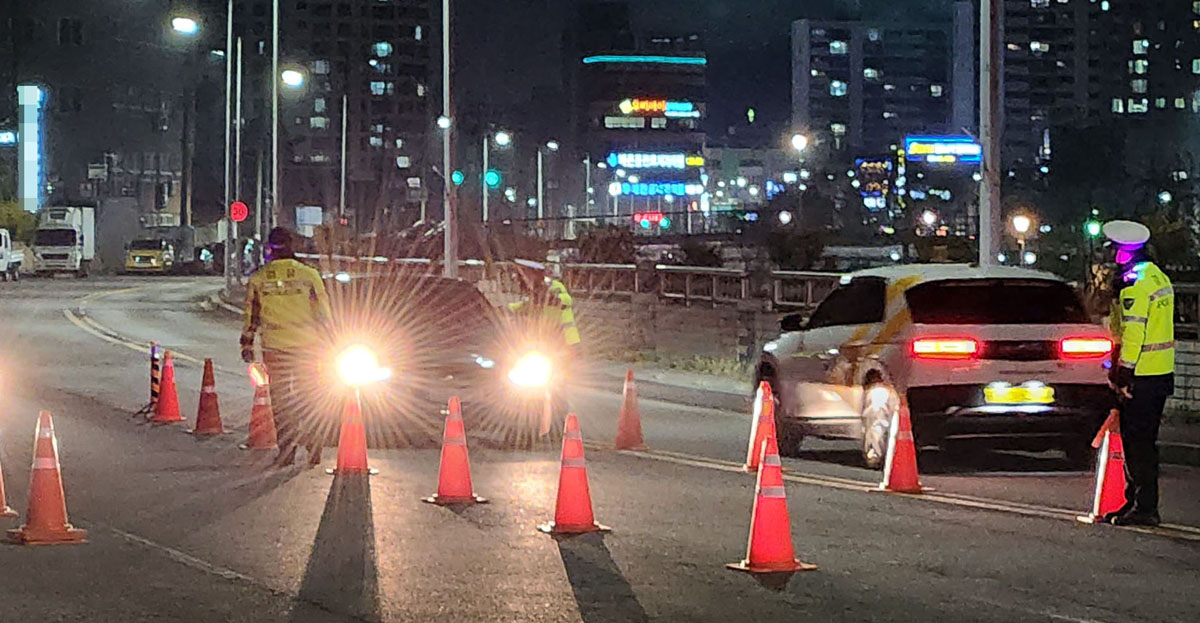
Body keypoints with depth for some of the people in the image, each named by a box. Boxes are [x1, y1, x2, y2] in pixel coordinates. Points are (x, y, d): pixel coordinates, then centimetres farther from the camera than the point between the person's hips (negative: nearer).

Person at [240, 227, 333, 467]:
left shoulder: (258, 279, -2)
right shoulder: (309, 275, -5)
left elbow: (250, 315, 4)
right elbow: (323, 312, -1)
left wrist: (247, 344, 14)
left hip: (274, 348, 0)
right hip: (306, 347, 0)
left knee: (281, 400, 9)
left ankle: (287, 452, 8)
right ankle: (314, 450, 10)